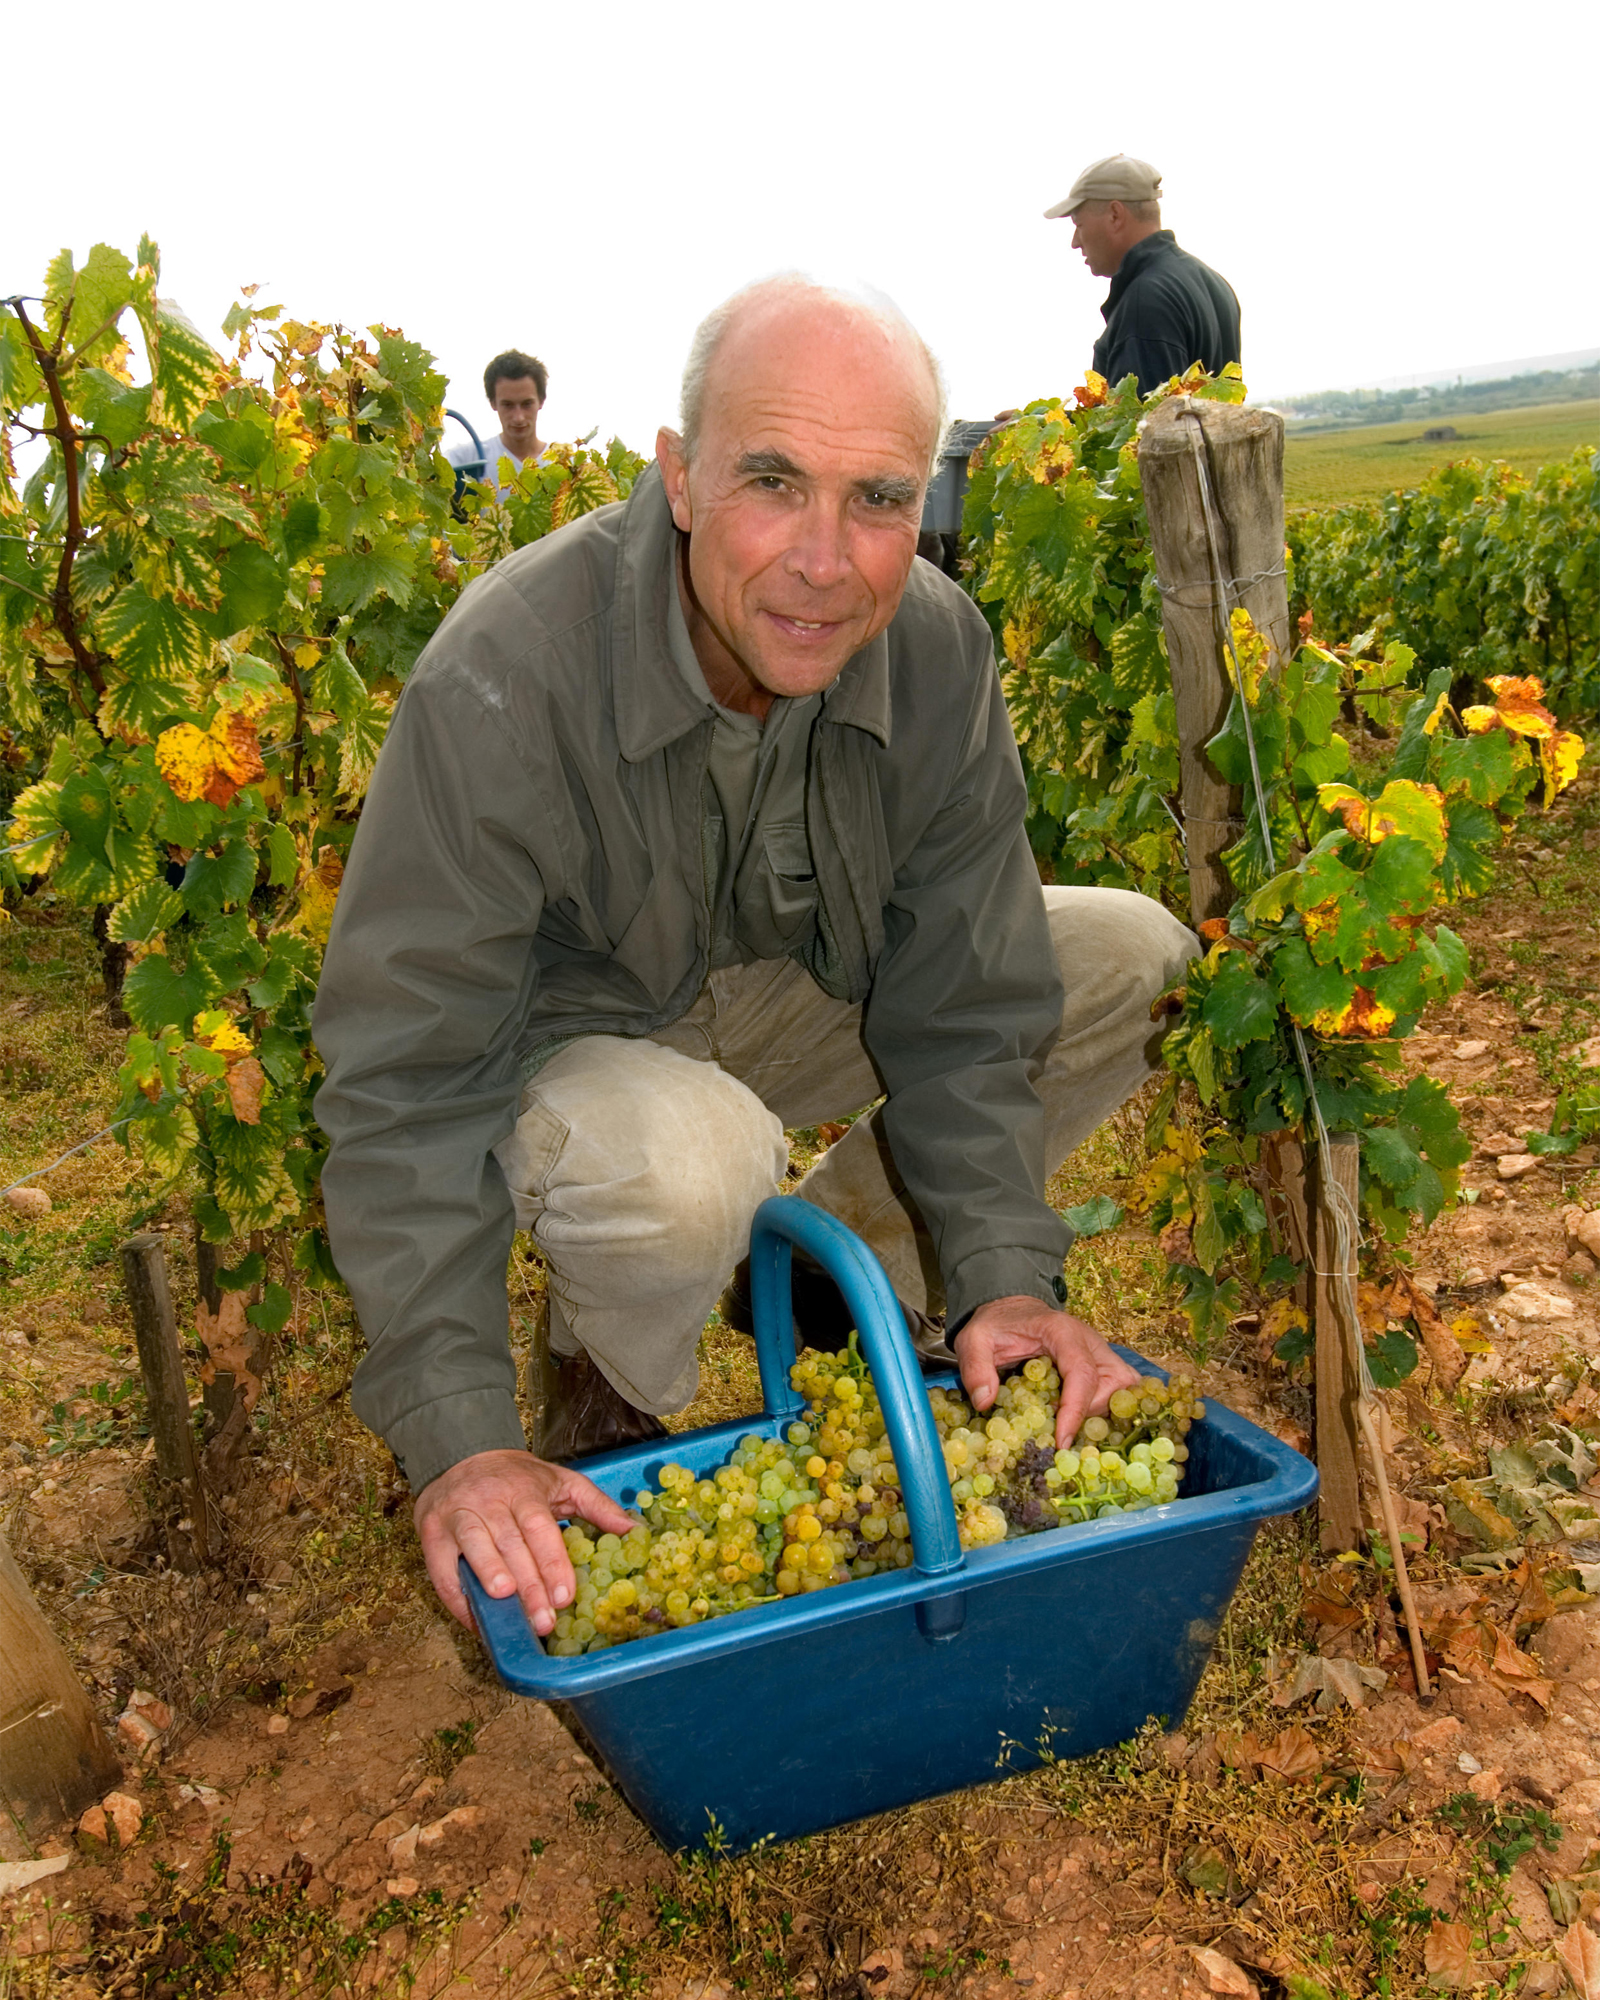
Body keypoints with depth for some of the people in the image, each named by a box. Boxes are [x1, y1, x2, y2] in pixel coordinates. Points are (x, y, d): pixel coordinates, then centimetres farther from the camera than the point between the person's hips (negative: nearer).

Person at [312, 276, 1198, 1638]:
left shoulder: (941, 653, -17)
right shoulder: (501, 682, -32)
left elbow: (960, 1006, -12)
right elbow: (407, 1081, -29)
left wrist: (1007, 1273, -22)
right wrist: (462, 1439, -34)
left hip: (793, 999, 5)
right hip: (569, 1039, -4)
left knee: (1138, 959, -7)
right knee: (683, 1158, -40)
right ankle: (609, 1391, -2)